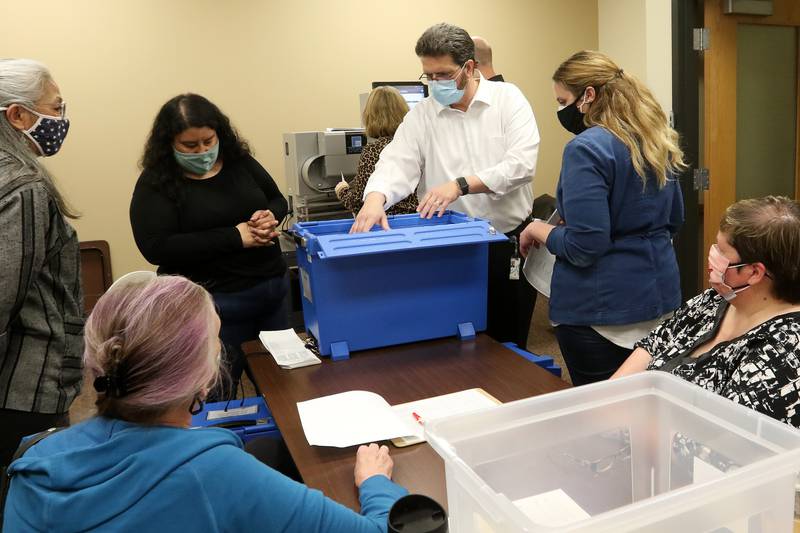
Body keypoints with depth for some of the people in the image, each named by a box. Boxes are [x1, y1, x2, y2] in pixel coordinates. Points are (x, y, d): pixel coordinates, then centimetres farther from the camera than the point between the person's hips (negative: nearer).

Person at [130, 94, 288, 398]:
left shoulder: (239, 161, 5)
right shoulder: (156, 183, -9)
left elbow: (279, 200, 15)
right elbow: (156, 247, -19)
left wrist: (270, 216, -11)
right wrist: (236, 236, -21)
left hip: (274, 288, 5)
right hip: (215, 302, -5)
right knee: (218, 395, 6)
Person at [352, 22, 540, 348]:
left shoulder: (508, 99, -2)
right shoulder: (421, 116, 4)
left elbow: (522, 163, -14)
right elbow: (397, 162, -10)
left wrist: (460, 185, -24)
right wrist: (375, 198, -31)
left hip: (509, 241, -1)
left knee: (510, 342, 11)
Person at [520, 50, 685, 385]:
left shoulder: (588, 148, -18)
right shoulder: (658, 140, 8)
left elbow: (584, 247, -22)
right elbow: (674, 221, 19)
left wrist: (541, 231, -6)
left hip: (603, 308, -8)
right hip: (660, 295, 9)